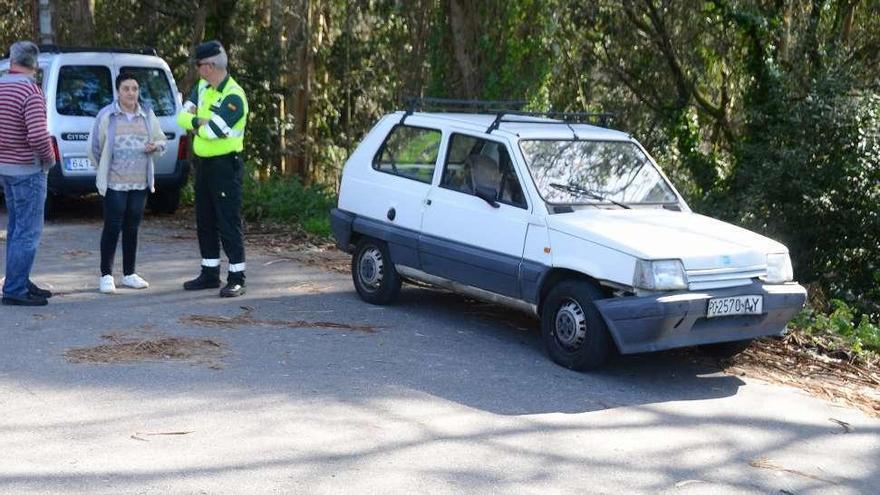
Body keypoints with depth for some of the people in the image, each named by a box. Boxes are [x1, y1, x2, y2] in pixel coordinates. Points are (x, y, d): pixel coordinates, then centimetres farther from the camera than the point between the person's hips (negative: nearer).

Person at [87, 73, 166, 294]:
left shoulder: (147, 115, 9)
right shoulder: (106, 115, -3)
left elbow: (161, 141, 18)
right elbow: (94, 145, 2)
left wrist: (155, 146, -3)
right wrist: (104, 168, 7)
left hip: (140, 183, 4)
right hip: (114, 182, -4)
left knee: (132, 228, 10)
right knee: (112, 227, -3)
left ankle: (129, 274, 20)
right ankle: (106, 275, 6)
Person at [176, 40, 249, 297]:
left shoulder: (234, 97, -18)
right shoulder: (202, 87, 8)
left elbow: (211, 131, -24)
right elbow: (183, 117, 4)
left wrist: (195, 123, -5)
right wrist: (200, 122, -15)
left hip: (225, 165, -9)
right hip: (203, 163, 9)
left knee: (228, 222, -6)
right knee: (205, 221, 14)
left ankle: (236, 278, -1)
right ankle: (210, 274, 25)